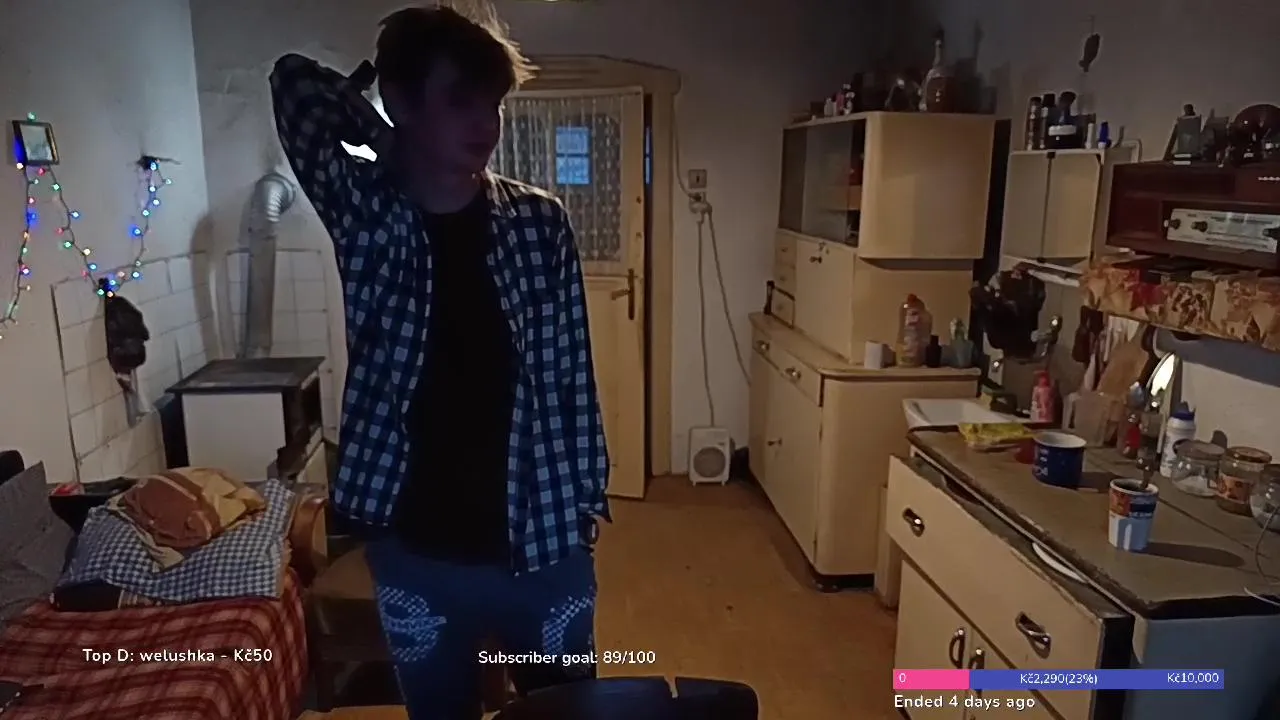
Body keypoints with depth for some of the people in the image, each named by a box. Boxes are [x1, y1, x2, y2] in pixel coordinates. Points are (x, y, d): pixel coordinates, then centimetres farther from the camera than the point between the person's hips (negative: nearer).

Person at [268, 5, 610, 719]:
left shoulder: (541, 221, -5)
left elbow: (573, 375, -1)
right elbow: (295, 83, -14)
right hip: (417, 557, 0)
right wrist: (393, 142, -4)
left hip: (543, 547, 1)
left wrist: (587, 502, 2)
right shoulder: (366, 213, -6)